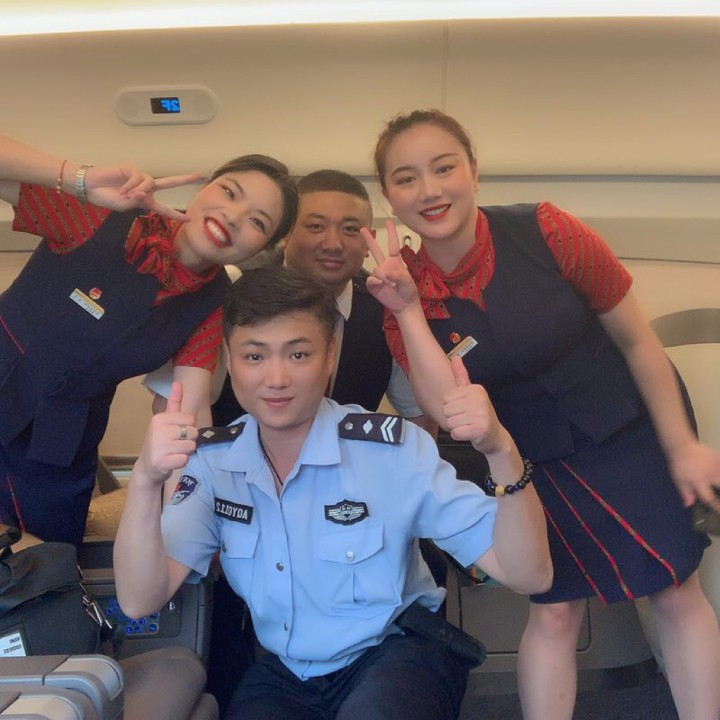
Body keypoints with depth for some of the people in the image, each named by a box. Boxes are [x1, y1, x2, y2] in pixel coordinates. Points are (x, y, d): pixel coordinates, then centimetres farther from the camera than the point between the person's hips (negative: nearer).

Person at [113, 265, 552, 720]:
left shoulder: (391, 448, -17)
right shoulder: (213, 461, -6)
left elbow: (529, 576, -21)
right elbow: (140, 601, -15)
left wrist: (501, 451, -38)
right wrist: (146, 480, -32)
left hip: (400, 652, -3)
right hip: (283, 674, 4)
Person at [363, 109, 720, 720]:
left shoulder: (544, 231, -21)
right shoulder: (406, 291, -13)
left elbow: (637, 338, -11)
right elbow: (449, 412, -22)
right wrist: (408, 311, -28)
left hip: (635, 431, -1)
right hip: (535, 461, 1)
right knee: (553, 613, 8)